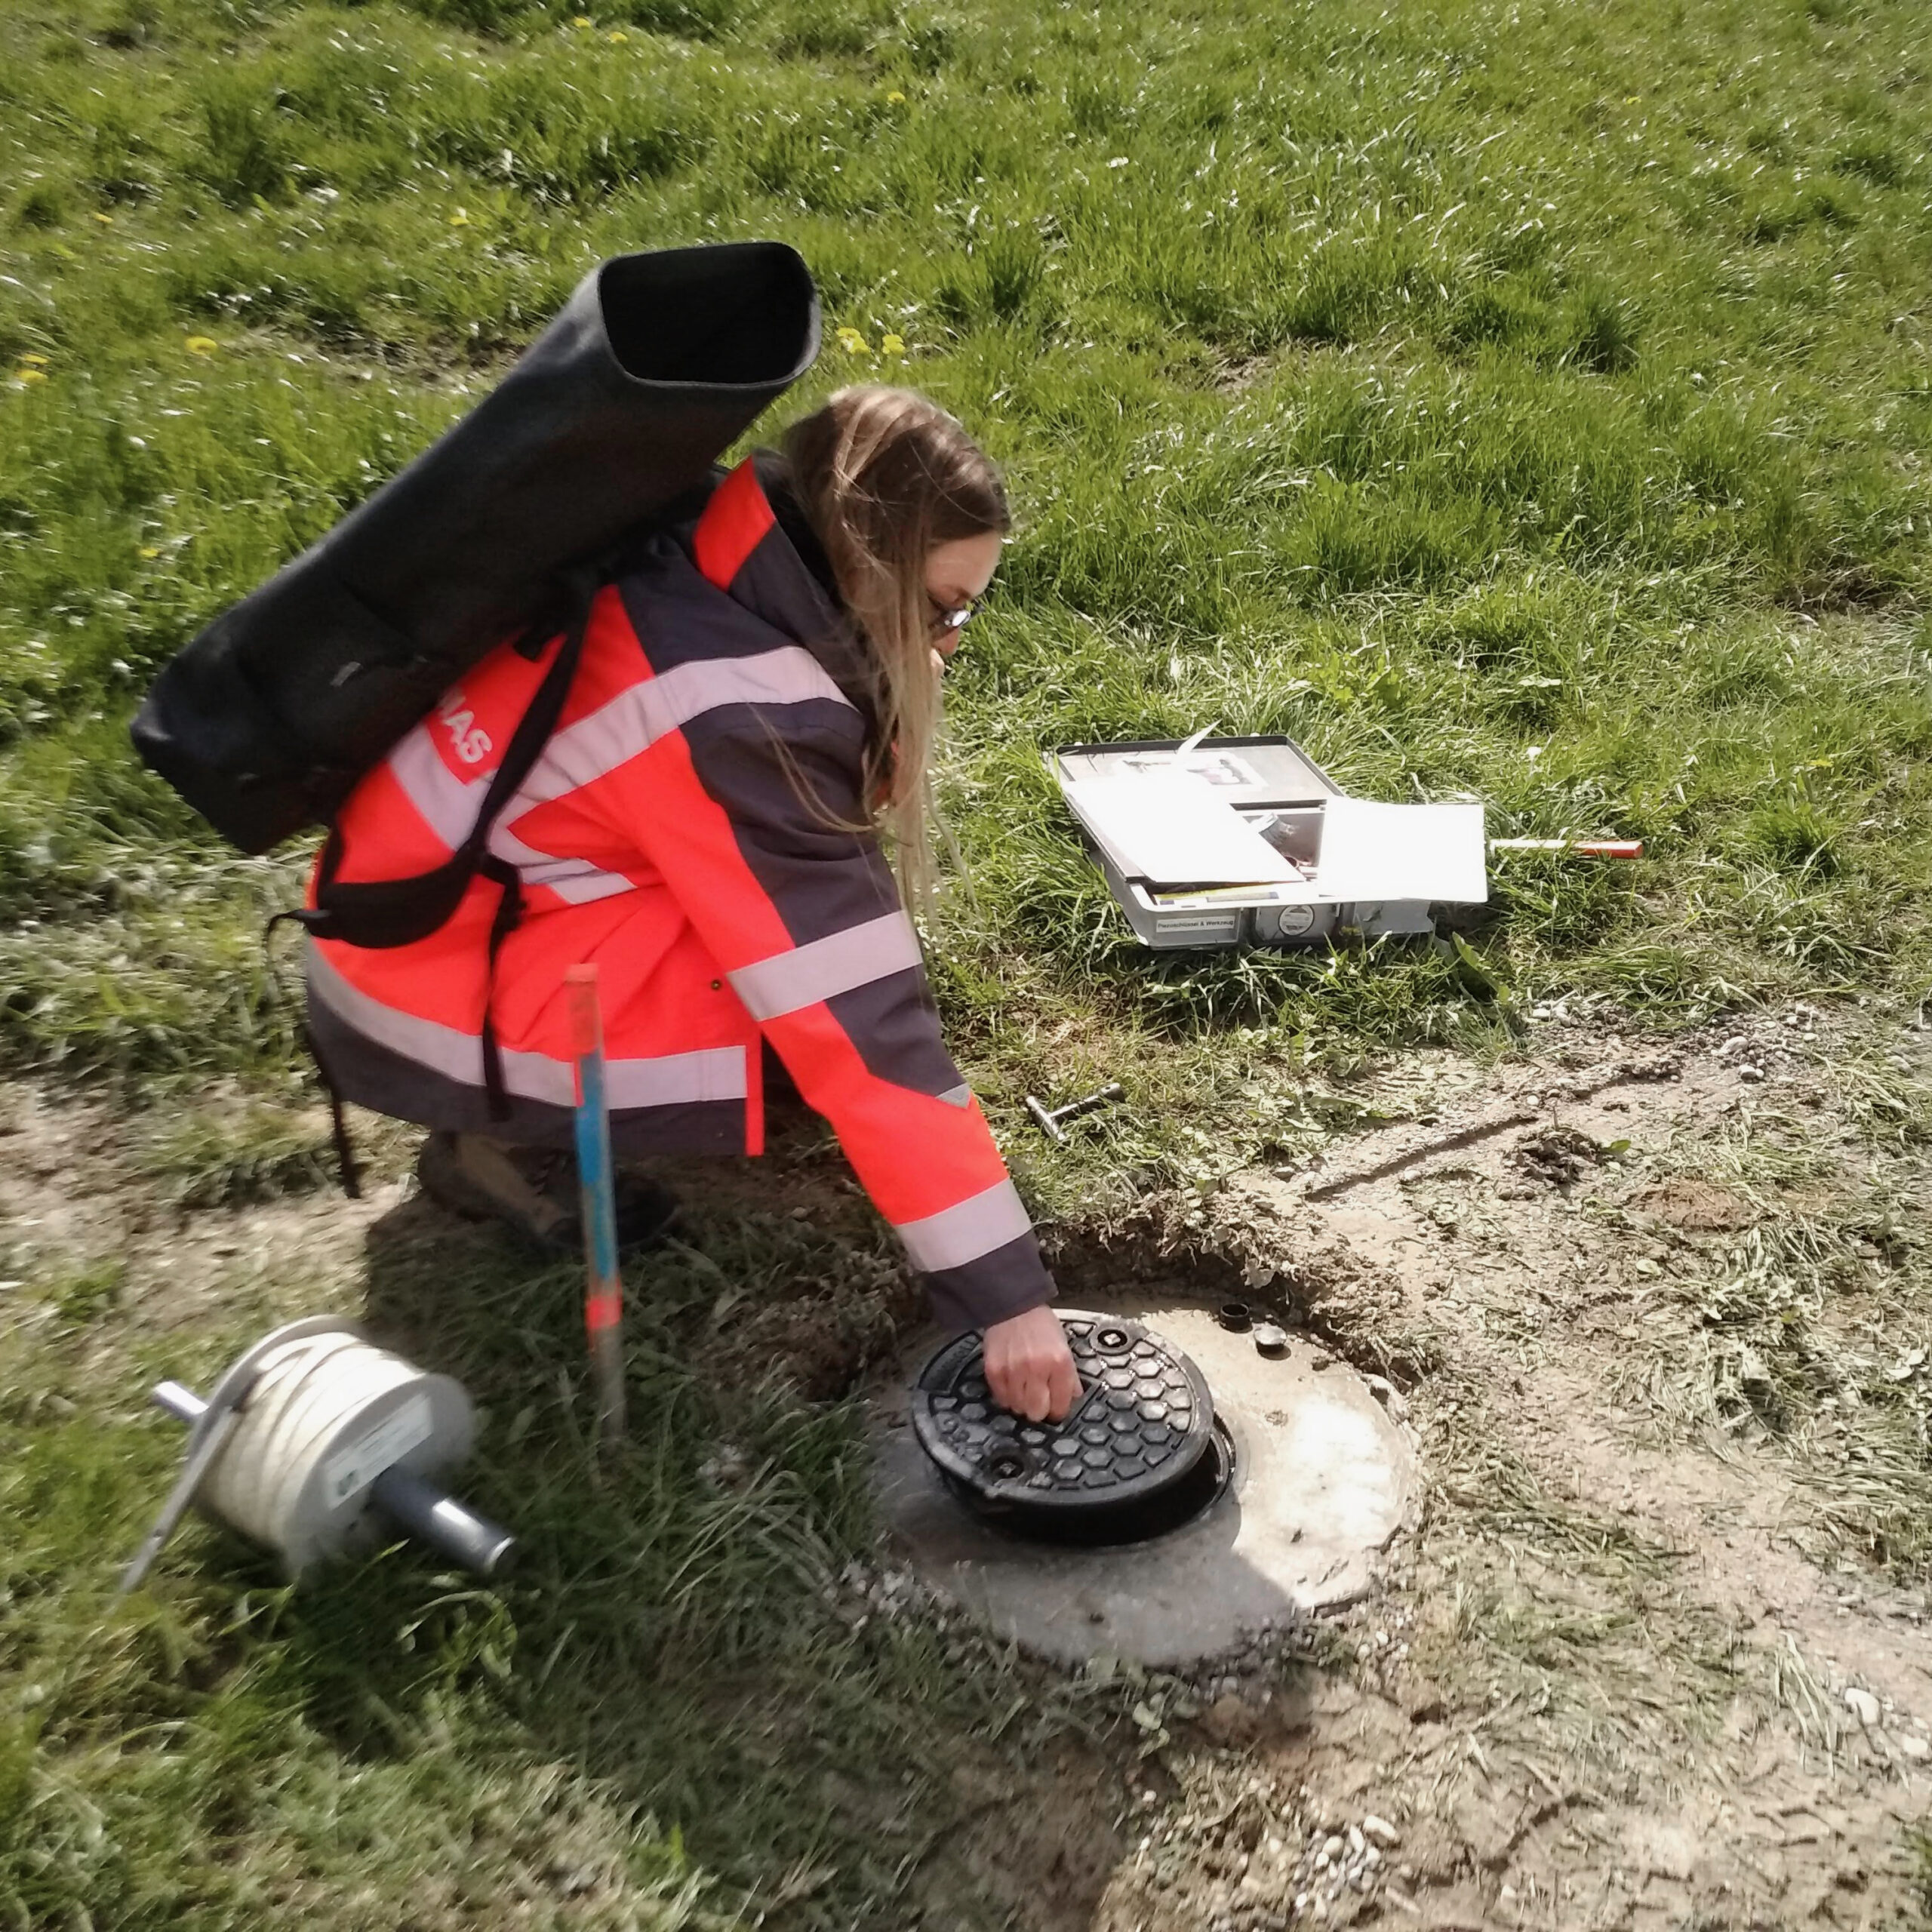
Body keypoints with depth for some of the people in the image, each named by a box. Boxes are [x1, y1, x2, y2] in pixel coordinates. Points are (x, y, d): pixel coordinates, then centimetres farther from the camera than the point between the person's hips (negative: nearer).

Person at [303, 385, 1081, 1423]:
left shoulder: (691, 561, -6)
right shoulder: (739, 713, -29)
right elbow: (861, 1021, -29)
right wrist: (1005, 1291, -24)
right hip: (424, 998, -8)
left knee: (802, 890, 1)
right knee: (819, 1014, -16)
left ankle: (516, 1100, 6)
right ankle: (504, 1138, -1)